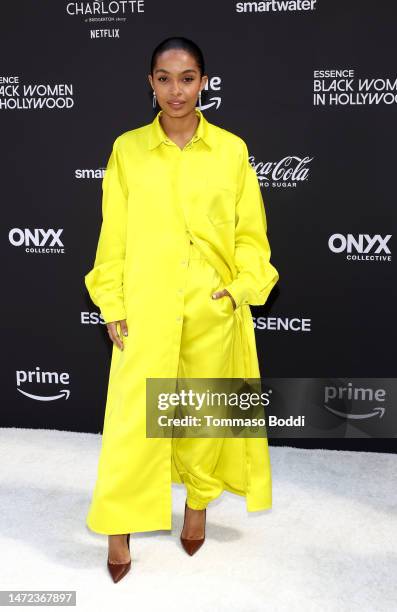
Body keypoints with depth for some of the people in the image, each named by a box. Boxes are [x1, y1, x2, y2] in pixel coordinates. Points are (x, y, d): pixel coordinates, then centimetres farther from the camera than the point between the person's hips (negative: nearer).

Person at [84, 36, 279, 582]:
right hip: (146, 309, -1)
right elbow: (113, 237, 2)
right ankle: (119, 526, 20)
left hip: (214, 311, 1)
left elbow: (251, 234, 4)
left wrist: (242, 288, -9)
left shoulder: (232, 150, 1)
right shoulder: (127, 149, 1)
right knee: (133, 418, 1)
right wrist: (112, 306, -2)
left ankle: (198, 503, 37)